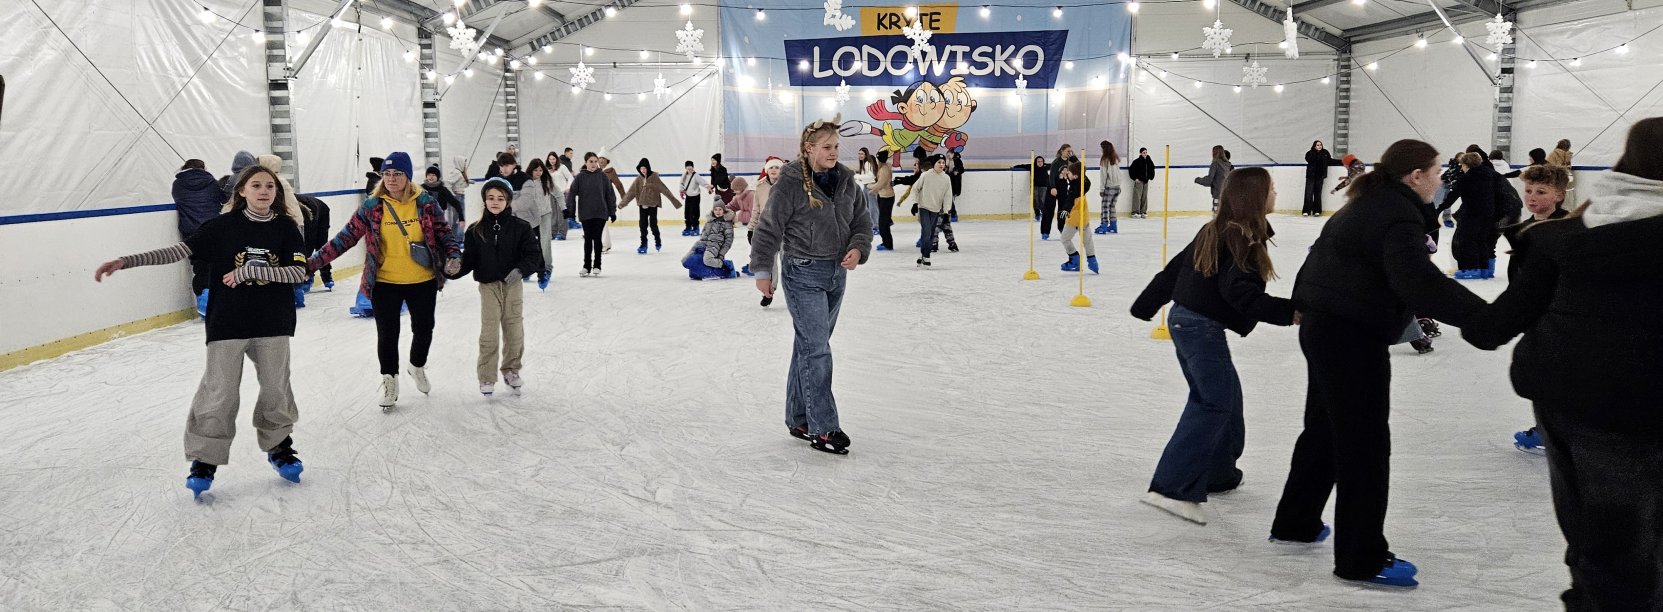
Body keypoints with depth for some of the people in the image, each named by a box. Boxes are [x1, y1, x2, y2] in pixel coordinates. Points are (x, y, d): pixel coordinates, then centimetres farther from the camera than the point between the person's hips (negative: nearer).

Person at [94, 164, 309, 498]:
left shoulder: (285, 227, -3)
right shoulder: (223, 226, -5)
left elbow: (299, 271, -11)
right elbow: (178, 251, -8)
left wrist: (250, 271, -19)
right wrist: (125, 261, -16)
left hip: (273, 325, 1)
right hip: (228, 324, -1)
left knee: (276, 389, 11)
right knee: (219, 394, 0)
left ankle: (279, 447, 32)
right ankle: (204, 460, 15)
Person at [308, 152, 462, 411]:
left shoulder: (425, 202, -4)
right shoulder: (372, 207, -5)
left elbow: (444, 232, 3)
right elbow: (346, 237, -5)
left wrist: (454, 256, -16)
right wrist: (313, 262, -9)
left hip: (423, 282, 1)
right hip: (385, 284, -1)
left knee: (423, 328, 12)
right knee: (387, 334, 6)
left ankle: (417, 367, 41)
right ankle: (389, 380, 27)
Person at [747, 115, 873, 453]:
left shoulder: (846, 181, 5)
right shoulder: (792, 184, -13)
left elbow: (862, 221, 11)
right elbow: (769, 228, -8)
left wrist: (858, 248, -8)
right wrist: (763, 270, -7)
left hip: (837, 274, 7)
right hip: (804, 273, -6)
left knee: (810, 346, 14)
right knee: (816, 349, -8)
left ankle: (799, 419, 23)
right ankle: (823, 428, -4)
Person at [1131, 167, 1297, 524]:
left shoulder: (1215, 232, 12)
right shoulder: (1247, 238, -15)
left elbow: (1175, 268, 16)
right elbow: (1239, 290, -27)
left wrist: (1146, 305, 24)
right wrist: (1287, 312, -33)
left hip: (1183, 319, 10)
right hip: (1203, 328, -10)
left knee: (1226, 396, 21)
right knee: (1215, 403, -10)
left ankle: (1217, 473, 31)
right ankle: (1172, 488, -16)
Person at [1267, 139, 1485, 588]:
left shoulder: (1366, 206, 15)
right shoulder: (1399, 217, -17)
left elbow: (1321, 253, 26)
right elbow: (1419, 281, -33)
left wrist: (1304, 304, 38)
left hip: (1324, 328, 11)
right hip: (1353, 337, -11)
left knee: (1324, 430, 21)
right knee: (1365, 445, -3)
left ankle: (1295, 523, 33)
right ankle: (1361, 559, 4)